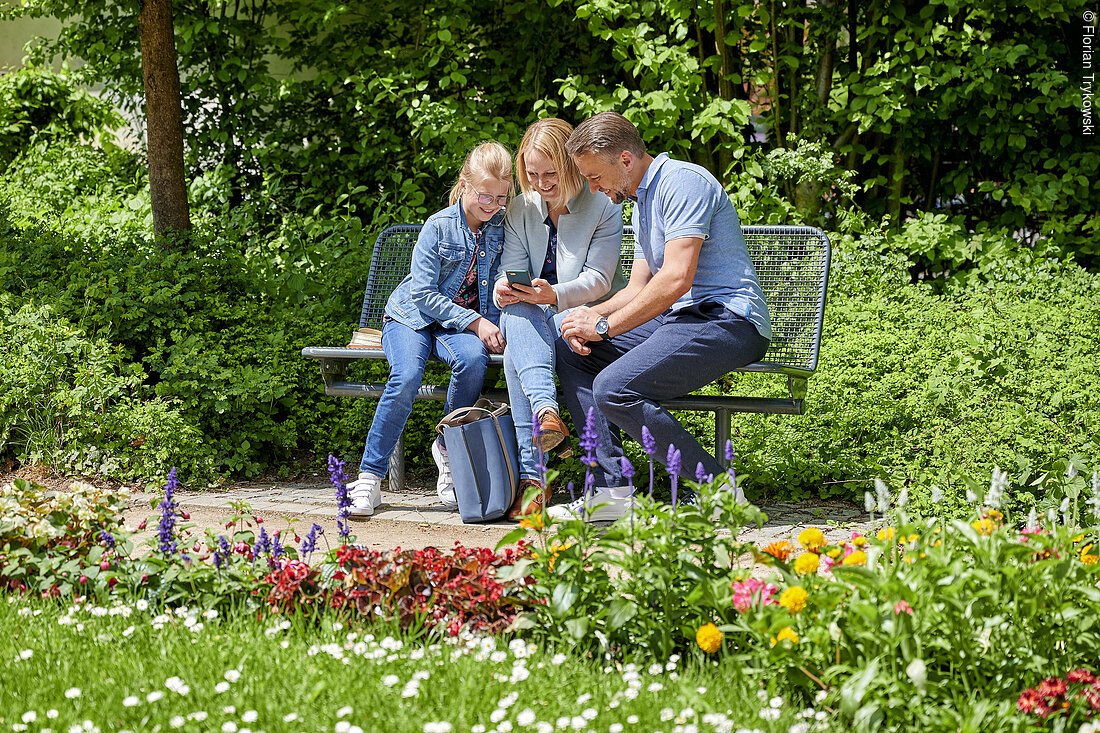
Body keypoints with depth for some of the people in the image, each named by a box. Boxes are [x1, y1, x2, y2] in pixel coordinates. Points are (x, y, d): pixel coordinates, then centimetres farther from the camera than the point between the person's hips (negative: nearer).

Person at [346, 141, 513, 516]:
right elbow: (423, 294, -12)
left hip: (466, 325, 2)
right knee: (406, 377, -33)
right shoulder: (438, 227, -8)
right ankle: (369, 477, -23)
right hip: (412, 318, -2)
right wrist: (474, 322, -21)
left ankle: (449, 448, -13)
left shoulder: (502, 229, 1)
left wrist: (492, 326, -13)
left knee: (473, 359, -35)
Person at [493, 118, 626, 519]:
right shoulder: (521, 210, 10)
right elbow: (513, 270, 4)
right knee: (517, 315, -36)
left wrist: (554, 295, -31)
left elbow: (598, 279, -11)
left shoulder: (603, 206, -3)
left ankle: (531, 475, -41)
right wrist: (505, 288, -23)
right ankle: (545, 409, -59)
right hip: (533, 319, 4)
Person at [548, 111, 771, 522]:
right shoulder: (641, 203, 22)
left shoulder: (682, 181, -11)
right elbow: (638, 288, 21)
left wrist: (605, 326, -16)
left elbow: (676, 278, -21)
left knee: (614, 388, -26)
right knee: (570, 349, 7)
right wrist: (594, 315, 0)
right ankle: (610, 490, -4)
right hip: (677, 319, 11)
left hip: (726, 320, -11)